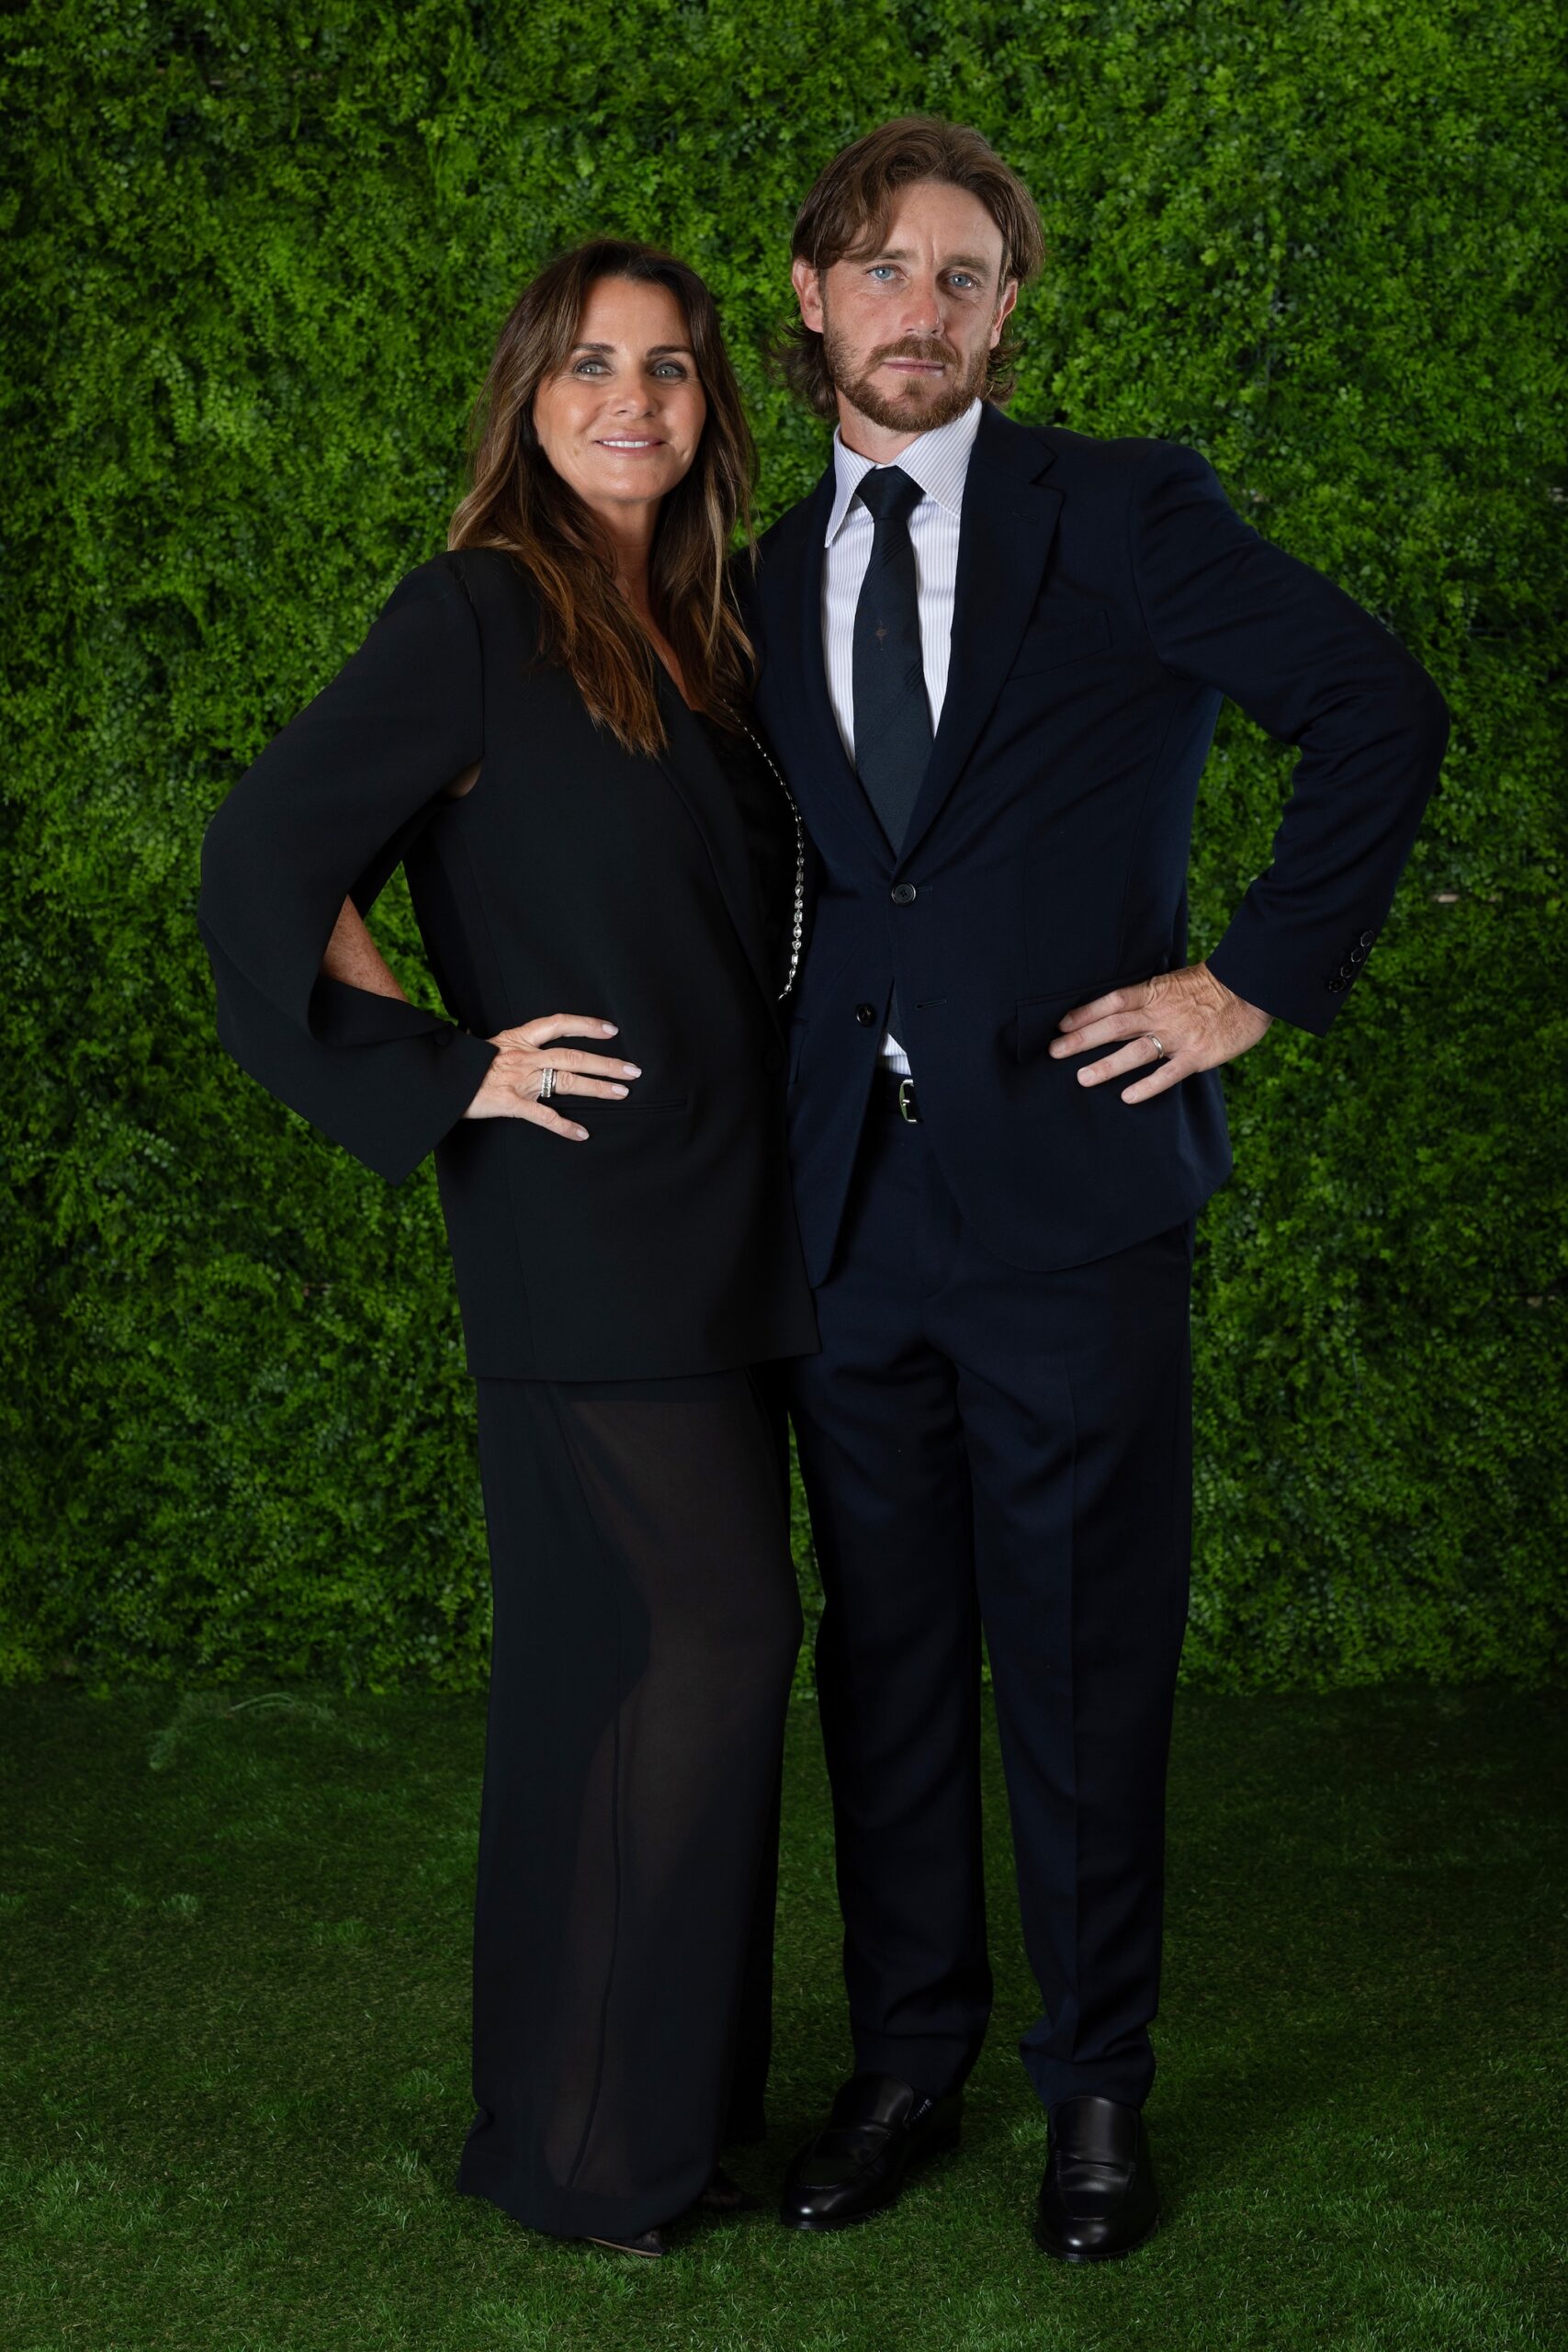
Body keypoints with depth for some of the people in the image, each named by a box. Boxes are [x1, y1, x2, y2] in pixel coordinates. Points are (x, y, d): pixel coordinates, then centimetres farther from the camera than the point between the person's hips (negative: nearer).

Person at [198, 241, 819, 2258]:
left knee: (659, 1655, 13)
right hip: (584, 1224, -7)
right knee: (705, 1637, -6)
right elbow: (264, 863, -14)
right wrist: (445, 1073, -12)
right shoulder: (480, 616, -9)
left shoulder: (696, 639, 14)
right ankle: (592, 2137, 9)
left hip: (718, 1223, 7)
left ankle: (664, 2086, 26)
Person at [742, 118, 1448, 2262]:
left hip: (1071, 1188, -4)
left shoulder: (1119, 512, -2)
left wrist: (1264, 981, -8)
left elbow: (1383, 710, -6)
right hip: (856, 1202, 4)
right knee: (886, 1662, 12)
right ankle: (908, 2061, 28)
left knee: (1085, 1675, 5)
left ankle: (1100, 2086, 22)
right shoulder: (774, 581, 12)